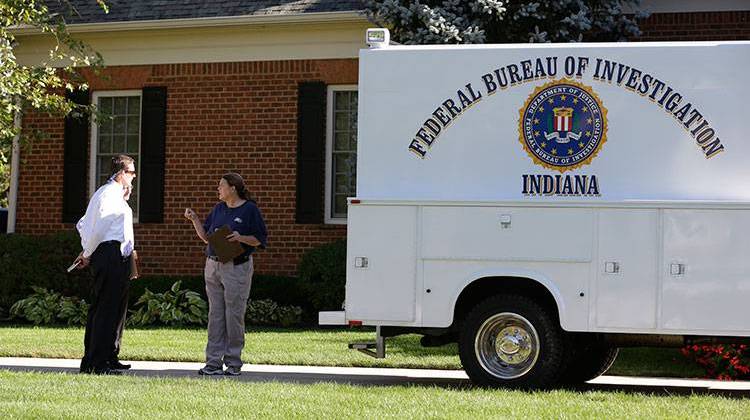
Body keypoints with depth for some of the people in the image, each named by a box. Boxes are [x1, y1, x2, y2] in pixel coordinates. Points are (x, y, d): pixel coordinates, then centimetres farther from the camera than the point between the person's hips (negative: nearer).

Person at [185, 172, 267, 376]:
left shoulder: (250, 209, -4)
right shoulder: (218, 209, 15)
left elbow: (260, 239, -4)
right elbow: (206, 236, 19)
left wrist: (240, 238, -19)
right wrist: (194, 219, 7)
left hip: (237, 267, -6)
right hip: (213, 265, 6)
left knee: (234, 315, -3)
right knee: (215, 315, 6)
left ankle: (233, 362, 5)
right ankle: (214, 361, 9)